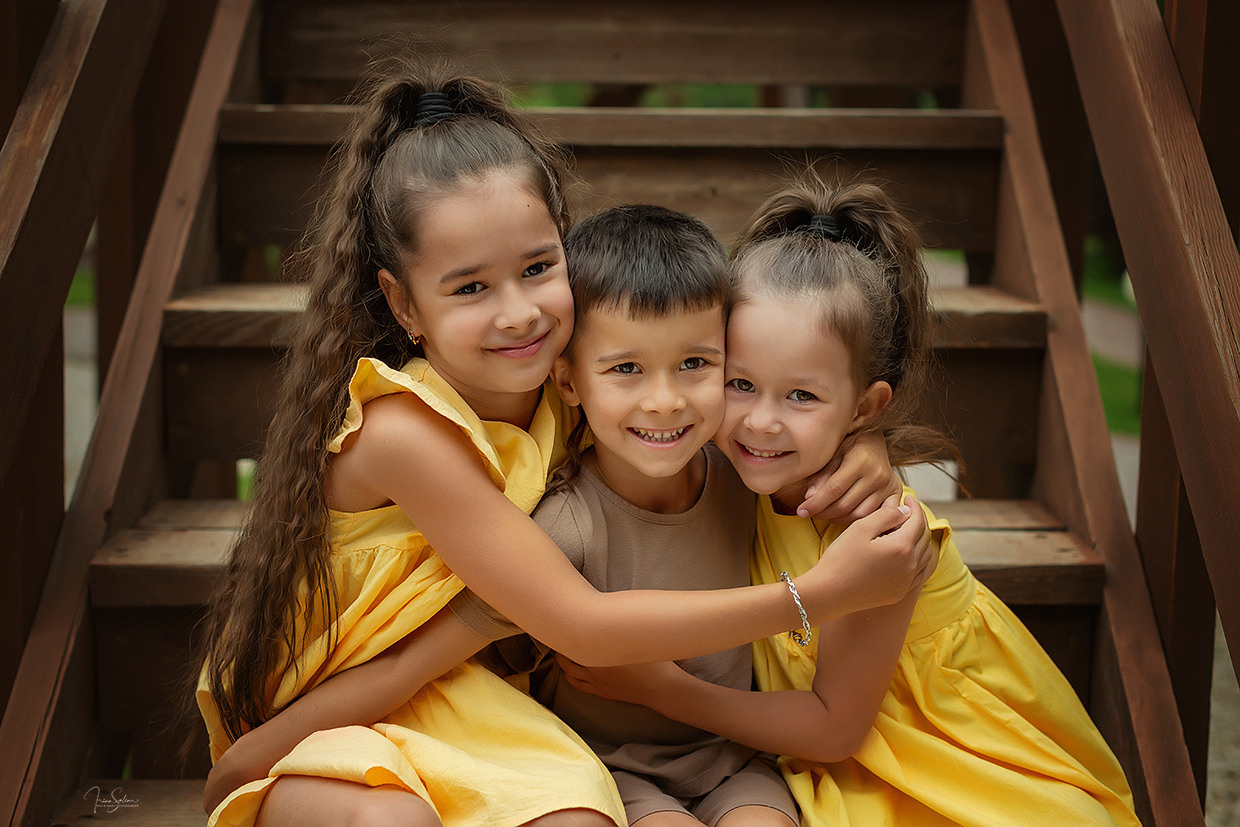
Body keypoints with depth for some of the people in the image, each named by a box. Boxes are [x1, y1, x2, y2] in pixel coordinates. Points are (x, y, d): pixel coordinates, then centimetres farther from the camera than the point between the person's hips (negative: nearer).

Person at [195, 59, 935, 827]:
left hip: (454, 696, 5)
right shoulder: (403, 430, -26)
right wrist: (821, 595, -25)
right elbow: (583, 627, -24)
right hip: (320, 728, -4)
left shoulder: (562, 385, -7)